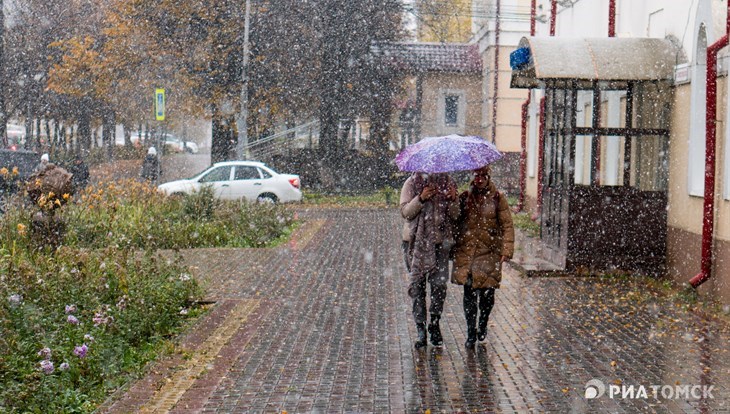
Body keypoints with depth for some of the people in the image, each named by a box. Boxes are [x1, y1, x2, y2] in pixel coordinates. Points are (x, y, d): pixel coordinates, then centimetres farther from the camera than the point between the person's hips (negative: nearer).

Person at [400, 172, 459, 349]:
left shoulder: (448, 183, 8)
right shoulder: (412, 183, 4)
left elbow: (455, 215, 5)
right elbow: (405, 212, -5)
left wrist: (453, 200, -14)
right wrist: (421, 199, -18)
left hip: (440, 240, 1)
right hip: (416, 240, -1)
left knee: (439, 284, -3)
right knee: (417, 284, 0)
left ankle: (435, 324, 14)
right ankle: (421, 329, 5)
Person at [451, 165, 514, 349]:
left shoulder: (497, 198, 2)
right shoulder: (464, 197, 9)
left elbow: (507, 225, 1)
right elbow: (455, 223, 13)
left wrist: (506, 250, -7)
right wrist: (452, 248, 8)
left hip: (489, 252, -1)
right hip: (465, 251, 2)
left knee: (487, 292, 1)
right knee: (469, 293, -2)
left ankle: (482, 326, 25)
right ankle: (471, 333, 7)